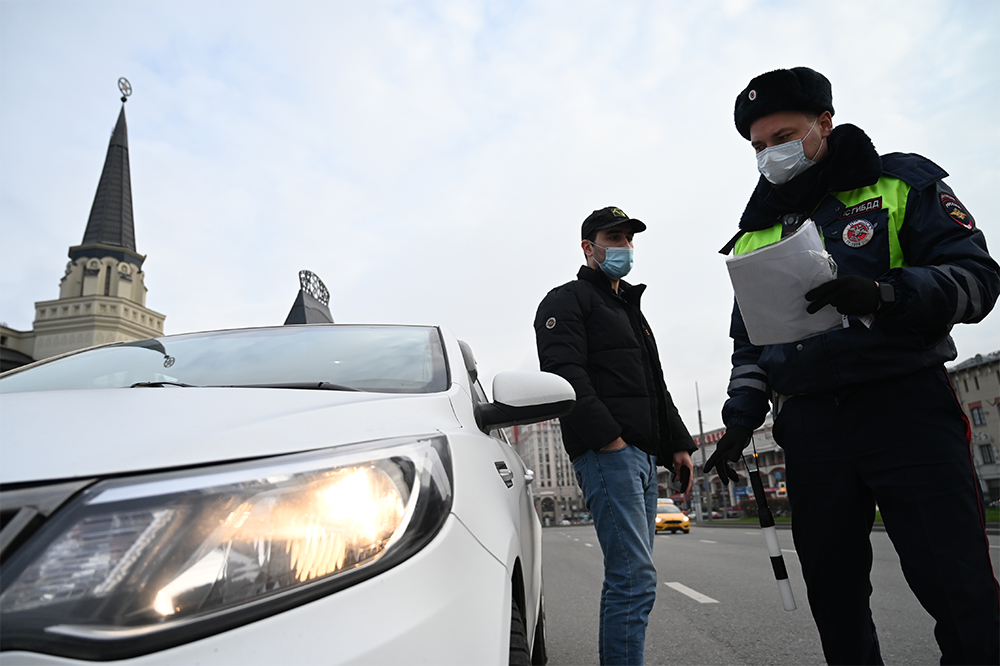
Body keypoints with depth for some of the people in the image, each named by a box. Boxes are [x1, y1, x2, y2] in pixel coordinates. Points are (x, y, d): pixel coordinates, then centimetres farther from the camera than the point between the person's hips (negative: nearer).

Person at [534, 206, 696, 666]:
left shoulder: (631, 310, 29)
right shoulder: (567, 300, 2)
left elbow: (656, 385, 29)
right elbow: (565, 373, -13)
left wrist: (678, 443, 18)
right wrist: (608, 437, -21)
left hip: (644, 454, 9)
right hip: (606, 452, -9)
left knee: (630, 576, 11)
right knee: (635, 577, -14)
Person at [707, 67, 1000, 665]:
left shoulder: (901, 183, 7)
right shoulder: (755, 234, 18)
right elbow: (748, 342, 19)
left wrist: (884, 294, -21)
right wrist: (742, 415, 7)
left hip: (905, 408, -3)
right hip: (809, 429, 4)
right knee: (833, 596, 8)